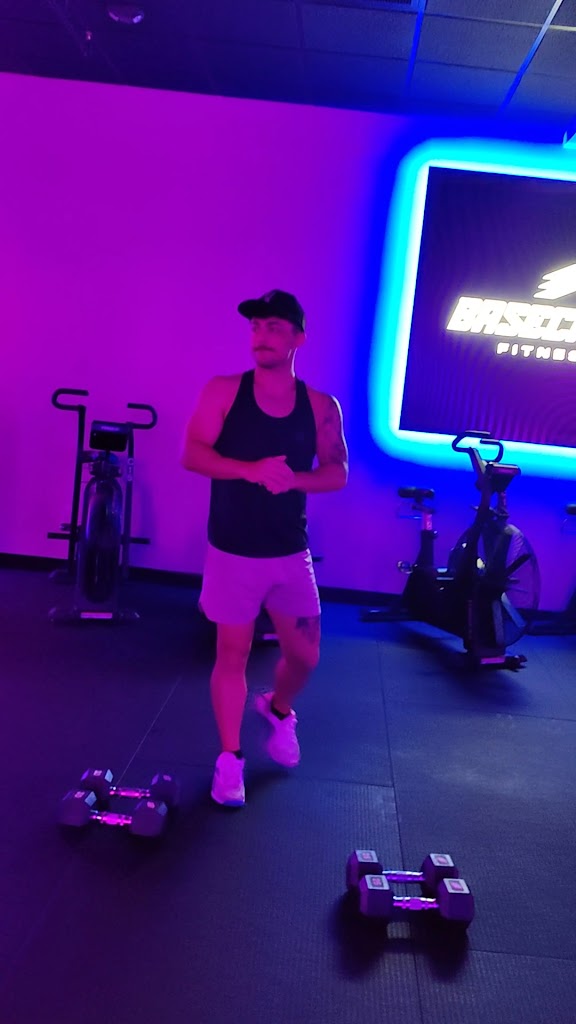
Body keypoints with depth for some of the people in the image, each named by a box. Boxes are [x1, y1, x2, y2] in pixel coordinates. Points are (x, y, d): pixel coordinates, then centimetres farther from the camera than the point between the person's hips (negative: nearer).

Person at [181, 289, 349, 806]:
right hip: (232, 553, -2)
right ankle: (230, 759, 23)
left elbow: (338, 473, 0)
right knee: (232, 653, 6)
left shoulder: (322, 407, 0)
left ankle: (278, 711, 43)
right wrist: (251, 469, -26)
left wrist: (293, 478, -21)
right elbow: (192, 454, -11)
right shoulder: (223, 391, -4)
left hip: (291, 554, 2)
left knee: (305, 655, 10)